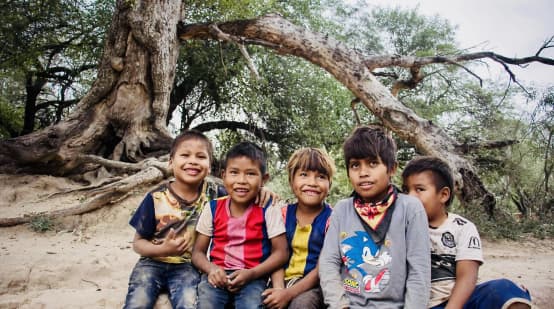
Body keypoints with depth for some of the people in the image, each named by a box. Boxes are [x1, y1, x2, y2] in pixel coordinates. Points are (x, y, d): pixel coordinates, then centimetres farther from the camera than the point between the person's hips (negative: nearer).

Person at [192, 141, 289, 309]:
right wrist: (211, 269, -14)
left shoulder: (268, 210, -3)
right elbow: (198, 252, 8)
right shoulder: (212, 208, 3)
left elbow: (281, 252, -3)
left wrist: (251, 274, -16)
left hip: (253, 277, -1)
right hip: (218, 275, 2)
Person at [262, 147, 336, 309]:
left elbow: (322, 267, -11)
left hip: (315, 285, -3)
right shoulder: (284, 214, 4)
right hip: (286, 281, 3)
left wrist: (289, 294, -18)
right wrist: (278, 289, -15)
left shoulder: (331, 218, -8)